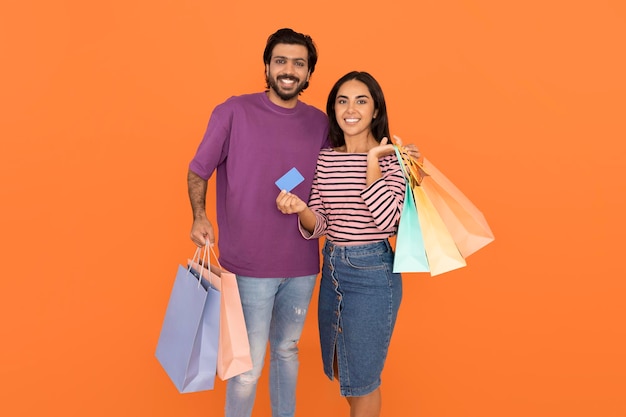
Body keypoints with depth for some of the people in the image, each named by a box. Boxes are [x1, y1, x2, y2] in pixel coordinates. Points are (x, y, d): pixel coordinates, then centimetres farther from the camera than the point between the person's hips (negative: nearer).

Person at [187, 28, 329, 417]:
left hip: (303, 266, 4)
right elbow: (198, 171, -1)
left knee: (287, 352, 22)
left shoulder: (320, 123, 3)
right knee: (248, 365, 6)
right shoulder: (235, 112, -7)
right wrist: (200, 217, -17)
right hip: (250, 266, -4)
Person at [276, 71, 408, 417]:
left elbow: (387, 221, -23)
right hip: (332, 267, 6)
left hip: (373, 271, -5)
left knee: (361, 376, 10)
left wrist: (372, 160, -22)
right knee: (340, 368, 22)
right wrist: (300, 209, -18)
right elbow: (318, 226, 3)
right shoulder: (325, 159, 3)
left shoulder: (392, 157, -10)